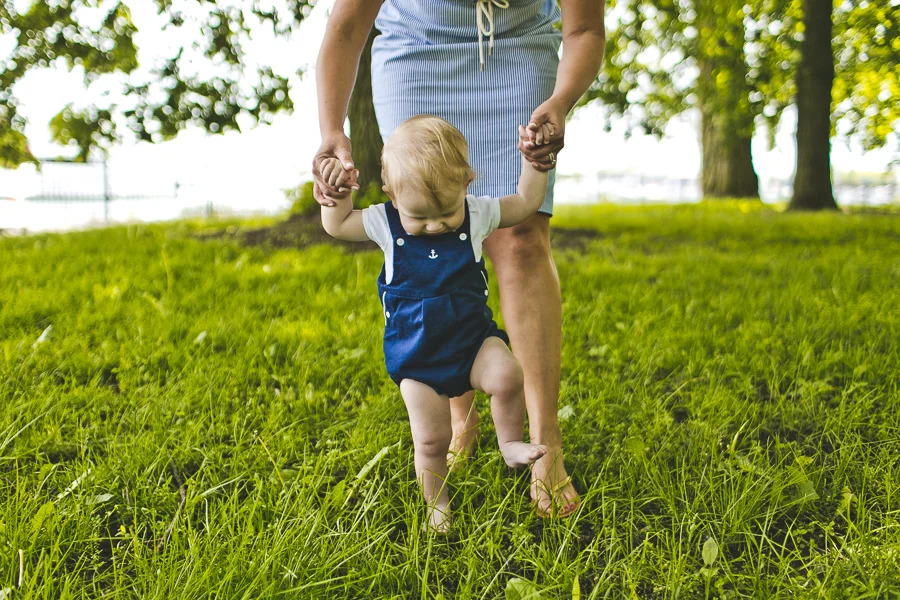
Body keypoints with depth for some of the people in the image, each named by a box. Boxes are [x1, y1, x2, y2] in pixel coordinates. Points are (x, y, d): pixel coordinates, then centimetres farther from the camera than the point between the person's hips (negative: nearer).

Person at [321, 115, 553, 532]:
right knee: (431, 439, 1)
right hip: (416, 356, 0)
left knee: (507, 375, -29)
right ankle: (436, 504, 26)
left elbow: (526, 202, 3)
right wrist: (335, 191, -12)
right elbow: (337, 226, 4)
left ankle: (510, 443, -2)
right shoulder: (385, 224, -9)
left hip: (472, 338, 0)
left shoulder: (477, 215, -8)